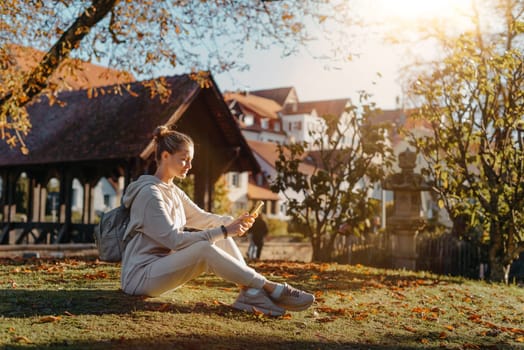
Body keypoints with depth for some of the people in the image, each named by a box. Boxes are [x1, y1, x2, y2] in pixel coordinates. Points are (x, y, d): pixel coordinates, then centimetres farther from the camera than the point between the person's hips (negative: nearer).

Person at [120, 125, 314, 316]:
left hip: (161, 269, 9)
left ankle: (250, 292, -19)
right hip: (140, 276, -9)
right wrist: (223, 232, -23)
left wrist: (234, 222, -3)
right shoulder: (150, 193, -17)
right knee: (205, 248, -29)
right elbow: (174, 239, -23)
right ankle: (270, 288, -24)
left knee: (222, 239, -5)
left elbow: (201, 218, 16)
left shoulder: (172, 191, 12)